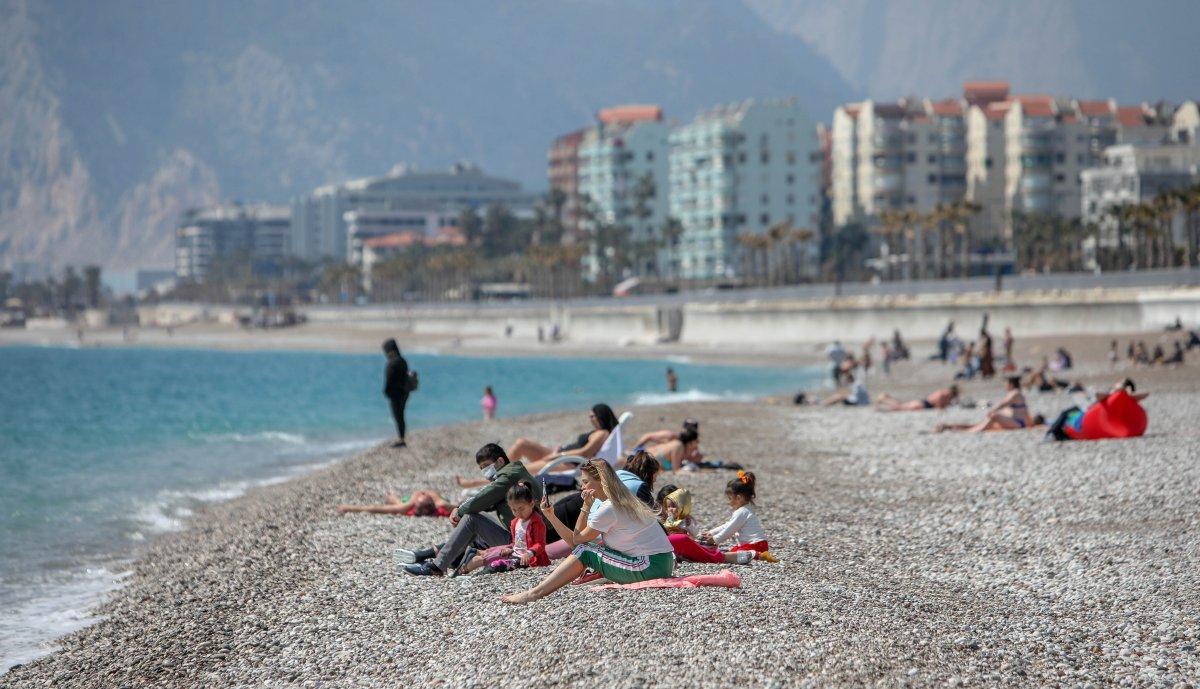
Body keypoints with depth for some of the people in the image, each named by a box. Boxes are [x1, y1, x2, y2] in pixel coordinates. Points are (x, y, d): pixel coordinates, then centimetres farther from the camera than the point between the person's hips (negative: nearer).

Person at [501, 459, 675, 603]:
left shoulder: (608, 509, -14)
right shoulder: (622, 500, 15)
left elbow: (576, 540, -1)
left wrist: (586, 507, -2)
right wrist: (551, 516, 8)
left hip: (651, 569, -9)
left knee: (584, 552, -5)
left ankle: (535, 593, -4)